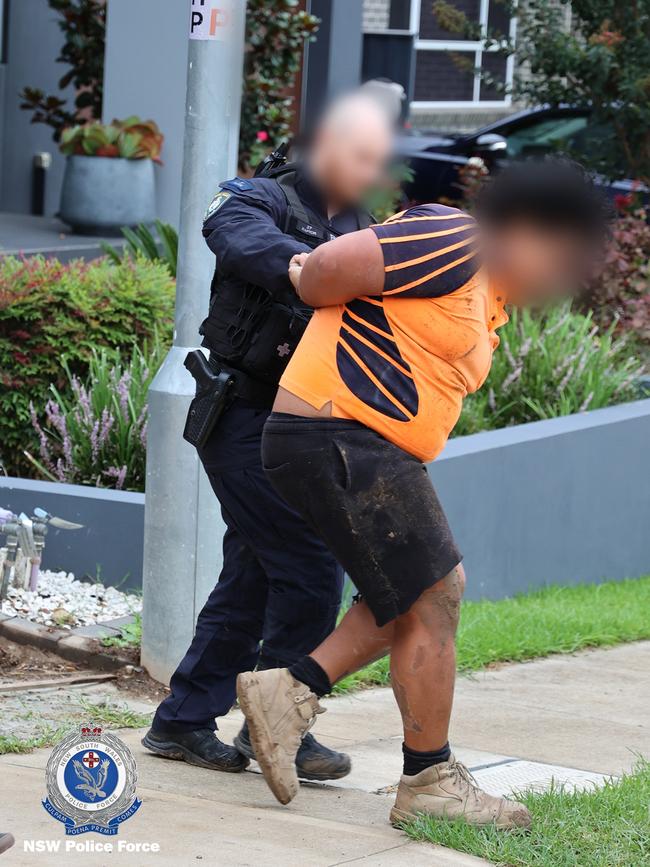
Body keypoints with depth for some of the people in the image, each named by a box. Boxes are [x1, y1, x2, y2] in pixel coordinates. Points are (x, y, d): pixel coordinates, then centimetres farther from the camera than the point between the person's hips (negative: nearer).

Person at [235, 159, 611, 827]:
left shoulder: (487, 304, 20)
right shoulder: (453, 241, -14)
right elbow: (330, 268, -20)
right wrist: (311, 287, 1)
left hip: (372, 450, 11)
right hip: (338, 440, -11)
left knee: (436, 589, 13)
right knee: (432, 601, -5)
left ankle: (292, 692, 10)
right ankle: (430, 783, 4)